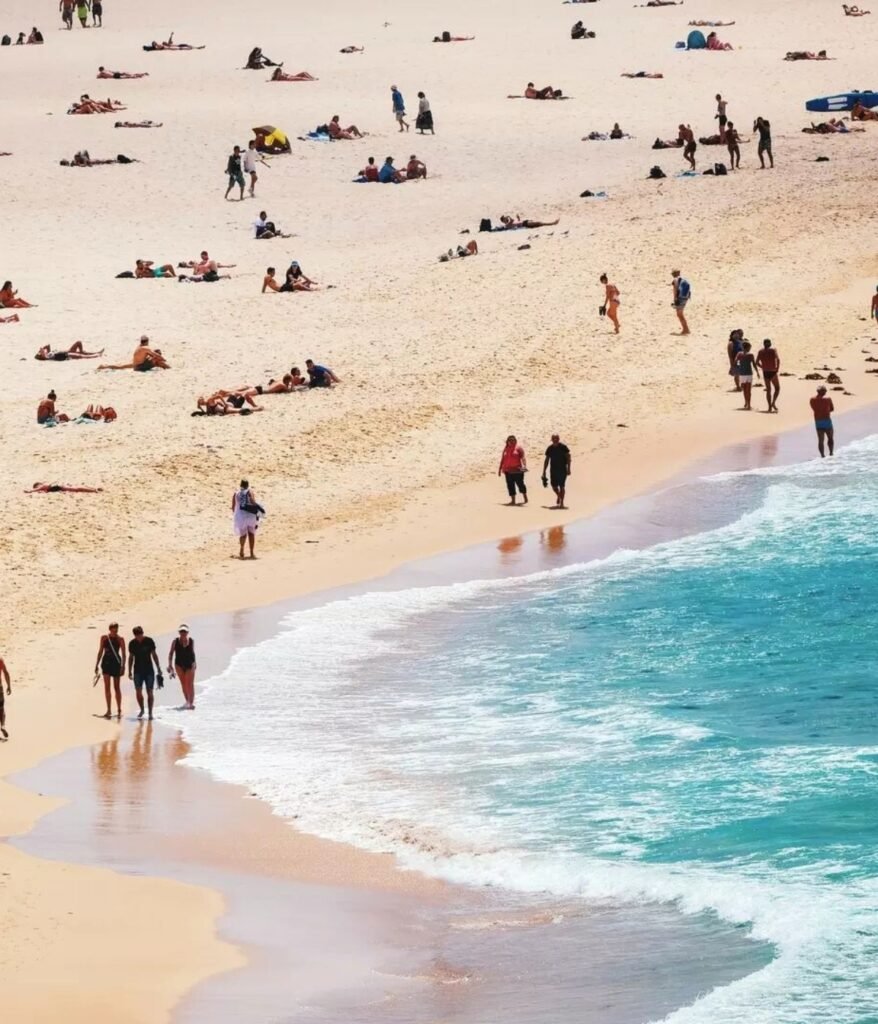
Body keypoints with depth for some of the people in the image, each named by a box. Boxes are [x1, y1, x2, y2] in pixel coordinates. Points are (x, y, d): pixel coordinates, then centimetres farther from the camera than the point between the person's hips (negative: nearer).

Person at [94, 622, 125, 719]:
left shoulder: (120, 639, -4)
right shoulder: (104, 638, 1)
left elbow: (123, 654, -5)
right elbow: (100, 652, 8)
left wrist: (123, 665, -15)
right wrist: (97, 665, 7)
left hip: (116, 663, -1)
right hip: (106, 663, 1)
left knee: (117, 688, 7)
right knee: (107, 687, -6)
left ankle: (119, 710, 17)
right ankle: (109, 710, -4)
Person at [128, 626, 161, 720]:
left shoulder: (149, 641, -5)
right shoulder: (132, 643, 0)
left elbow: (154, 655, 2)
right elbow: (131, 657, 9)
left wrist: (158, 668, 2)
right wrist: (130, 671, 9)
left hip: (149, 670, -1)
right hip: (138, 671, 1)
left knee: (149, 692, -2)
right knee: (138, 691, -8)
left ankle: (150, 712, 5)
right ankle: (141, 710, 11)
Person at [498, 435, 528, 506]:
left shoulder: (518, 448, -2)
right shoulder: (506, 449, 13)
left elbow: (523, 457, -11)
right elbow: (502, 459, 18)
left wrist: (525, 465, -25)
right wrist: (500, 469, 17)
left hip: (517, 470, -5)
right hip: (508, 470, 5)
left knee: (520, 483, -1)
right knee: (510, 485, 4)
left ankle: (525, 499, 13)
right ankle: (513, 500, 9)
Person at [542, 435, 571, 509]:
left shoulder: (563, 447, -6)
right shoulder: (550, 448, 5)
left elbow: (568, 458, -5)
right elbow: (547, 460, 12)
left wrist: (568, 469, -11)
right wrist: (544, 472, 10)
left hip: (562, 469, -4)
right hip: (553, 469, 4)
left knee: (562, 486, -4)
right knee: (554, 486, 3)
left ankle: (561, 502, 3)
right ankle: (558, 496, 33)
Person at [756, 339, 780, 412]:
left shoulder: (761, 352, 6)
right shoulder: (773, 350, -4)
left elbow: (757, 362, 1)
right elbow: (778, 359, -17)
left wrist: (763, 367, 13)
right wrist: (777, 369, -7)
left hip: (765, 372, 3)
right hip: (773, 372, -3)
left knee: (768, 390, 12)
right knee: (777, 388, 12)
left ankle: (770, 406, 8)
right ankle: (773, 402, -8)